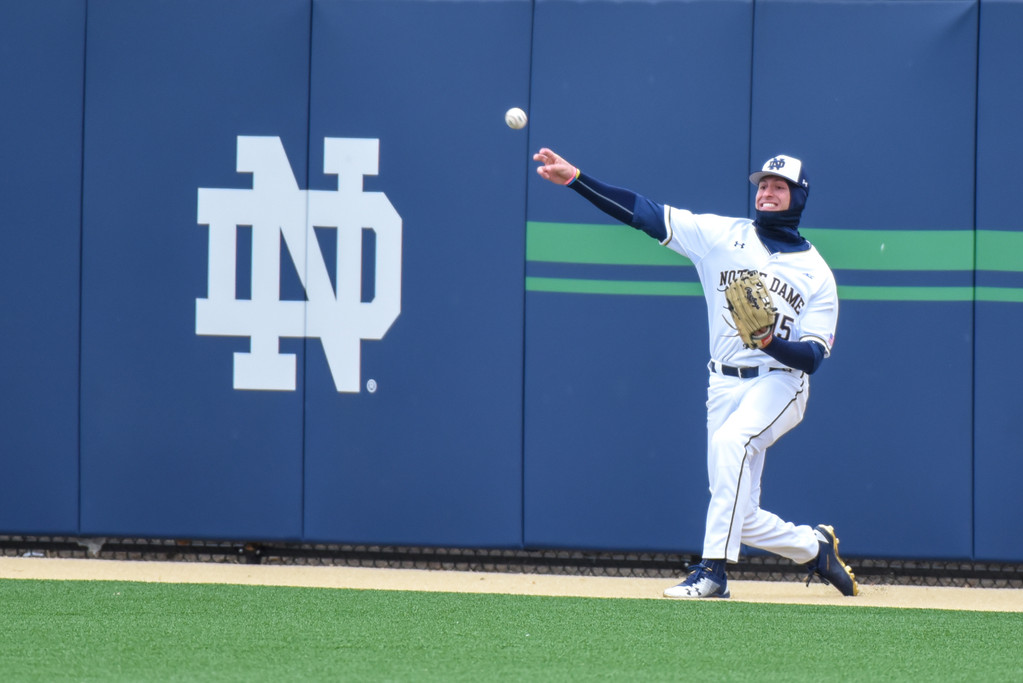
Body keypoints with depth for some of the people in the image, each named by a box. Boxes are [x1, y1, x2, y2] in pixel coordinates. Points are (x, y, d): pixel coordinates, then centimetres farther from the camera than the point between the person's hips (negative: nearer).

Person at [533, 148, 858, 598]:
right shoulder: (722, 235, 7)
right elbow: (645, 213, -1)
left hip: (779, 382, -4)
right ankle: (815, 547, 29)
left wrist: (771, 342, -26)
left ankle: (714, 569, -34)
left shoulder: (816, 272, 3)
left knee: (729, 441, -34)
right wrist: (575, 179, -11)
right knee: (741, 518, 0)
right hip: (725, 386, 4)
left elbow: (814, 356, -5)